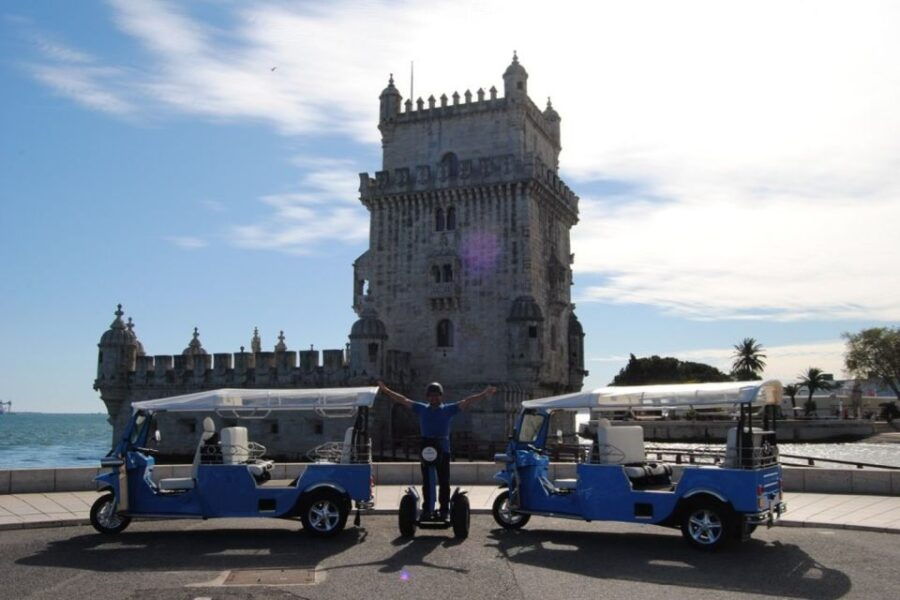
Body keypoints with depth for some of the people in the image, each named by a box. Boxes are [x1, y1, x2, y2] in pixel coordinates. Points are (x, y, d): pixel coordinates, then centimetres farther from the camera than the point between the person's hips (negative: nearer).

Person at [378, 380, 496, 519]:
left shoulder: (448, 409, 3)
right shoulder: (421, 409, 9)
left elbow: (467, 402, -4)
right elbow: (403, 400, 12)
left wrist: (484, 395, -13)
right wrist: (385, 390, 11)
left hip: (443, 450, -2)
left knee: (444, 482, 2)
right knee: (426, 482, 7)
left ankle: (444, 509, 8)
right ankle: (426, 508, 15)